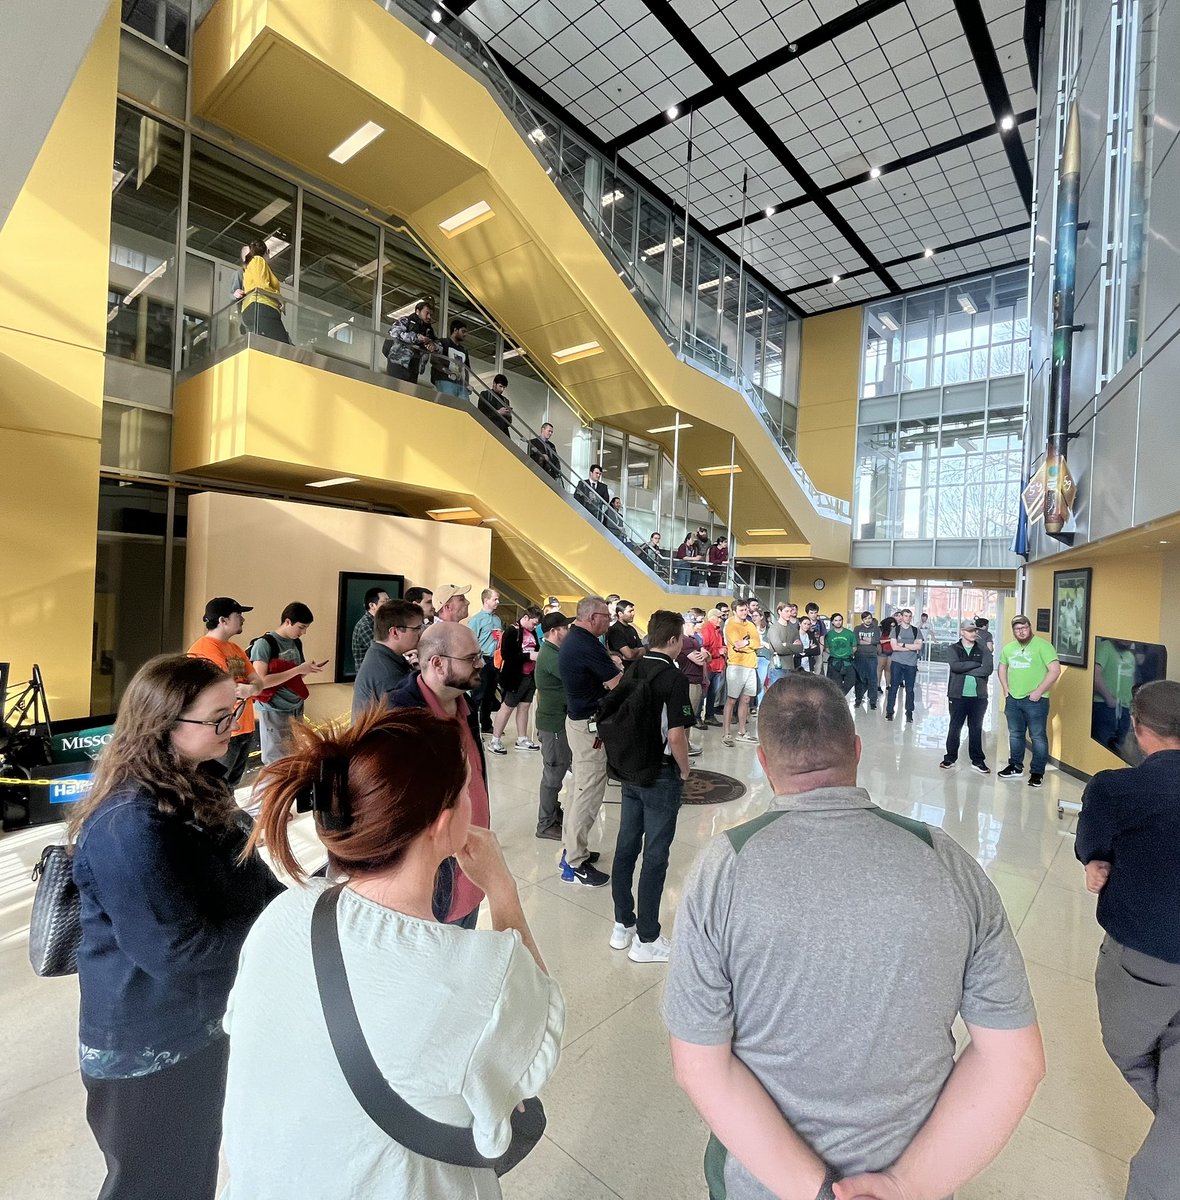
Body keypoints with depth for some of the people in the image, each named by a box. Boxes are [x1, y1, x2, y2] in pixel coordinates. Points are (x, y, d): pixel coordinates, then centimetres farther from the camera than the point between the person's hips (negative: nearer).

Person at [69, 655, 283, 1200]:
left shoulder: (194, 787, -3)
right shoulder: (131, 825, -32)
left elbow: (246, 877, 4)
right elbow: (176, 950, -29)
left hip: (199, 1023, 8)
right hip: (148, 1045, -8)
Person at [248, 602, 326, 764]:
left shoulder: (297, 642, 8)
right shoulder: (264, 643, -14)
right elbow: (261, 681, -21)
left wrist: (309, 669, -3)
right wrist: (298, 670, -22)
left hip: (296, 708, 7)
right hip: (274, 711, -7)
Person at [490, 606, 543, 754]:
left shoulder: (533, 632, 7)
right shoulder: (511, 631, -14)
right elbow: (506, 654, -21)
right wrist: (529, 656, -23)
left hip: (530, 676, 7)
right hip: (514, 677, -7)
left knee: (524, 707, 12)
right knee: (507, 707, 2)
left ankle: (522, 739, 22)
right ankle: (495, 741, 12)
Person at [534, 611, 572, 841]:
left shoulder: (552, 652, 11)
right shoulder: (551, 656, -22)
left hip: (557, 718, 10)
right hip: (554, 722, -10)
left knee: (559, 767, 20)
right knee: (554, 771, -1)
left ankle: (553, 810, 34)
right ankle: (546, 824, 10)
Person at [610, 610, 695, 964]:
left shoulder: (633, 670, 2)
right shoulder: (674, 677, -18)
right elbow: (675, 736, -22)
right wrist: (684, 771, -6)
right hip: (661, 776, -7)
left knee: (626, 847, 15)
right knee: (655, 856, 5)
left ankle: (622, 925, 29)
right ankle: (646, 940, 17)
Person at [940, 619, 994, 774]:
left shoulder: (983, 650, 6)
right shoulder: (953, 649, 3)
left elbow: (988, 669, -10)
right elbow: (955, 666, -16)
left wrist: (965, 670, -12)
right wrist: (976, 664, -10)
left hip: (979, 696, 1)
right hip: (958, 695, -1)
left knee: (976, 729, 9)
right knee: (955, 727, 7)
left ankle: (977, 760, 20)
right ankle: (950, 757, 19)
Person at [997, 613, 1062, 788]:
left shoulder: (1042, 645, -11)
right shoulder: (1009, 648, 9)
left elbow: (1055, 671, -16)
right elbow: (1002, 667, 24)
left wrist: (1038, 692, -17)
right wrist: (1005, 687, 10)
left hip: (1035, 701, -6)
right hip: (1013, 699, 6)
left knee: (1038, 737, 1)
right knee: (1015, 734, 16)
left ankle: (1037, 773, 11)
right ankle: (1016, 767, 29)